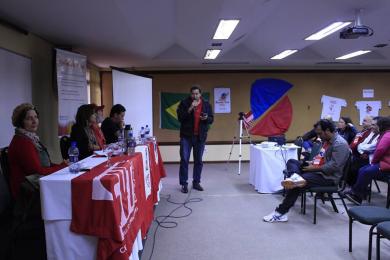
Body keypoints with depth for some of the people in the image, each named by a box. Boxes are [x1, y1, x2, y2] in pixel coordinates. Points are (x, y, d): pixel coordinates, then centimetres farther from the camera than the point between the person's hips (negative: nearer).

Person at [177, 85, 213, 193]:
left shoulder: (206, 104, 5)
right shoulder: (184, 103, -3)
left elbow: (211, 119, 7)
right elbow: (180, 117, -11)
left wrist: (206, 118, -15)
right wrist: (190, 109, -21)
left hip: (200, 136, 2)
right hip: (186, 136, -2)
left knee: (198, 161, 9)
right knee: (184, 160, -2)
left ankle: (196, 182, 22)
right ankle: (184, 184, 7)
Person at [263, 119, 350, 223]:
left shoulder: (340, 144, -18)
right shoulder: (329, 141, 12)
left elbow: (333, 166, -25)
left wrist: (314, 168, -18)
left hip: (330, 177, -10)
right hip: (322, 171, 10)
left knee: (297, 185, -25)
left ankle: (281, 212, -17)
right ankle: (297, 179, -37)